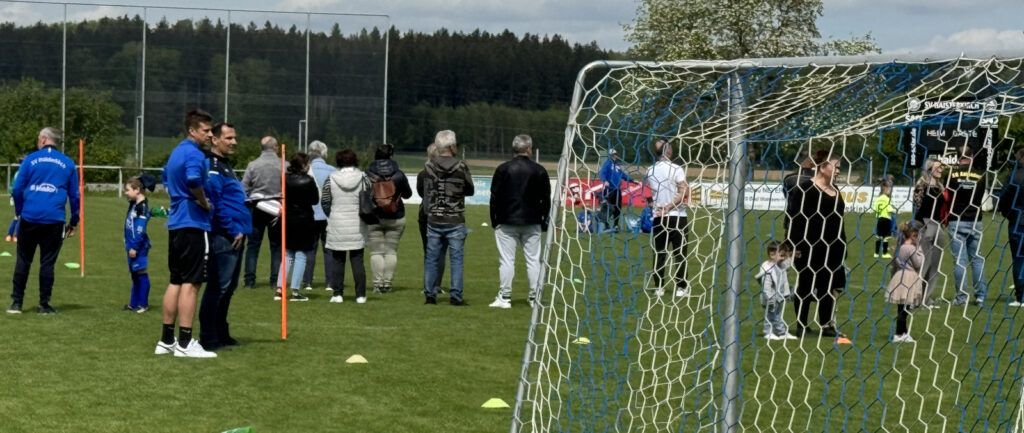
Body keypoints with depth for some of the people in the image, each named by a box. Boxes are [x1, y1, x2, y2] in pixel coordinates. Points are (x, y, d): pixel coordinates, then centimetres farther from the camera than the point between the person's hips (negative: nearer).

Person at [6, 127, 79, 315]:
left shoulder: (31, 159, 4)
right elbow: (74, 195, 9)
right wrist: (73, 222, 17)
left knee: (23, 260, 9)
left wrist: (19, 212, 15)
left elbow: (17, 189, 2)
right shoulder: (68, 164, 7)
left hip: (29, 218, 0)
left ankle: (16, 302, 10)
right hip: (54, 221, 0)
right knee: (47, 262, 5)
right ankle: (44, 304, 7)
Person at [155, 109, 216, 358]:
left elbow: (166, 180, 30)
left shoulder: (176, 152, 16)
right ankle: (184, 343, -5)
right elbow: (194, 180, -32)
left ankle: (166, 340, 17)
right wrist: (205, 204, -16)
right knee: (191, 283, -6)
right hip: (193, 224, -10)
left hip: (175, 223, 10)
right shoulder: (195, 154, -14)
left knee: (176, 281, 14)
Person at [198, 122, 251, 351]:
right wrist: (233, 230, -17)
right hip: (224, 237, -10)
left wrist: (241, 229, 18)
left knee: (228, 287, 15)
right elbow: (214, 203, -20)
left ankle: (221, 333, 22)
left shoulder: (225, 165, 20)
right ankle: (208, 338, -5)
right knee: (218, 287, -8)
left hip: (235, 237, 10)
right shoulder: (211, 165, -12)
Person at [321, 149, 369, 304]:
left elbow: (324, 201, 0)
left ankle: (338, 294, 4)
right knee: (357, 260, 4)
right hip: (357, 225, 1)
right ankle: (360, 295, 2)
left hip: (337, 225, 0)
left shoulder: (331, 179, -3)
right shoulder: (362, 178, -3)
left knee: (337, 261, 7)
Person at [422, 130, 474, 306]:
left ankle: (429, 294, 12)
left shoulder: (429, 166, -5)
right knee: (456, 259, 4)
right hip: (455, 221, -2)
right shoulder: (461, 167, -8)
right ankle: (455, 296, 2)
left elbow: (427, 191, 2)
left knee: (431, 258, 10)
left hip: (433, 220, 2)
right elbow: (470, 190, 3)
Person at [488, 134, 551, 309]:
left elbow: (494, 197, -1)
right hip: (532, 223, 1)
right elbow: (546, 199, 4)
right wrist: (544, 222, 13)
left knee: (506, 260, 1)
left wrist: (494, 220, 8)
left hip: (506, 222, -1)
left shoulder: (503, 169, -3)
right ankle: (534, 297, 6)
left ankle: (504, 297, 0)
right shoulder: (539, 171, 0)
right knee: (533, 260, 6)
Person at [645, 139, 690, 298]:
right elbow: (684, 192, -16)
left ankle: (659, 287, 6)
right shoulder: (676, 169, -10)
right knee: (679, 253, 1)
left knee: (659, 253, 8)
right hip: (677, 216, -4)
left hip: (659, 218, 4)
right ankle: (681, 287, 1)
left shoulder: (650, 171, 5)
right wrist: (669, 206, -12)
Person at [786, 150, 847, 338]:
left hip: (831, 246, 7)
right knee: (805, 286, 2)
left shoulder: (834, 190, 15)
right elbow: (795, 218, -14)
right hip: (810, 246, -7)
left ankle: (826, 325, 13)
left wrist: (842, 245, 17)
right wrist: (796, 245, -19)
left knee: (830, 286, 7)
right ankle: (801, 326, 11)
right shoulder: (805, 188, -10)